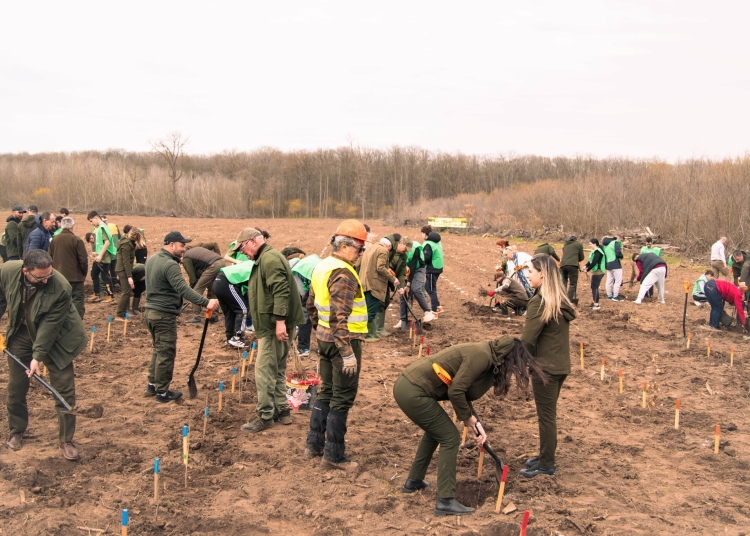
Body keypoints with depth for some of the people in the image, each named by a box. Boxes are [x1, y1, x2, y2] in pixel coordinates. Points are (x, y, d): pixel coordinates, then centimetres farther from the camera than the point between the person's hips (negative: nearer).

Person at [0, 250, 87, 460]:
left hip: (55, 339, -3)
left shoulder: (61, 288, -33)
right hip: (21, 335, 3)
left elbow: (50, 325, -28)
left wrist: (38, 356, -30)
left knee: (64, 389, -2)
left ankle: (66, 440, 12)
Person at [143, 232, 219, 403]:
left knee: (158, 350, 22)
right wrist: (206, 302, -38)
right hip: (164, 315, -10)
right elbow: (183, 289, -32)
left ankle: (152, 385, 30)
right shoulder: (170, 265, -22)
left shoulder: (152, 259, 8)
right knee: (166, 354, 1)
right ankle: (162, 393, 9)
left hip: (150, 311, 10)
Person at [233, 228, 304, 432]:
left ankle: (265, 416, 0)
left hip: (276, 325, -11)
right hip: (272, 324, 11)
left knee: (264, 369, -6)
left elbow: (281, 291, -25)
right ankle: (282, 410, 23)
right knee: (277, 369, 16)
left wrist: (280, 321, -29)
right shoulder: (263, 259, 19)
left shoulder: (270, 259, -15)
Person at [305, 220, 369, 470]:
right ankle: (334, 454, 9)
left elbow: (312, 305, 18)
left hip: (324, 338, 9)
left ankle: (314, 444, 28)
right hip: (344, 340, -9)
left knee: (326, 392, 19)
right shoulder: (343, 274, -20)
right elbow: (339, 317, -26)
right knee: (342, 399, 1)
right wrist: (347, 353, -25)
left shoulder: (322, 266, 9)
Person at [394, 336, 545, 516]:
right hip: (413, 392, -10)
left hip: (406, 385, 10)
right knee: (450, 438, 0)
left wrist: (475, 423, 10)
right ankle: (445, 501, 5)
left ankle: (413, 481, 41)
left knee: (435, 431, 29)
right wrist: (467, 417, -2)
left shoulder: (484, 354, 13)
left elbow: (462, 391, 18)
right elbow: (455, 392, -19)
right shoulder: (482, 356, -16)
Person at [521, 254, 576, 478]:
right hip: (560, 365, 8)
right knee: (548, 414, 19)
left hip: (545, 367, -8)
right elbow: (554, 332, 10)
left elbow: (528, 339, -20)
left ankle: (547, 465, 14)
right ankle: (546, 456, 32)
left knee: (546, 416, 3)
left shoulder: (539, 302, -19)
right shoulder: (560, 300, 7)